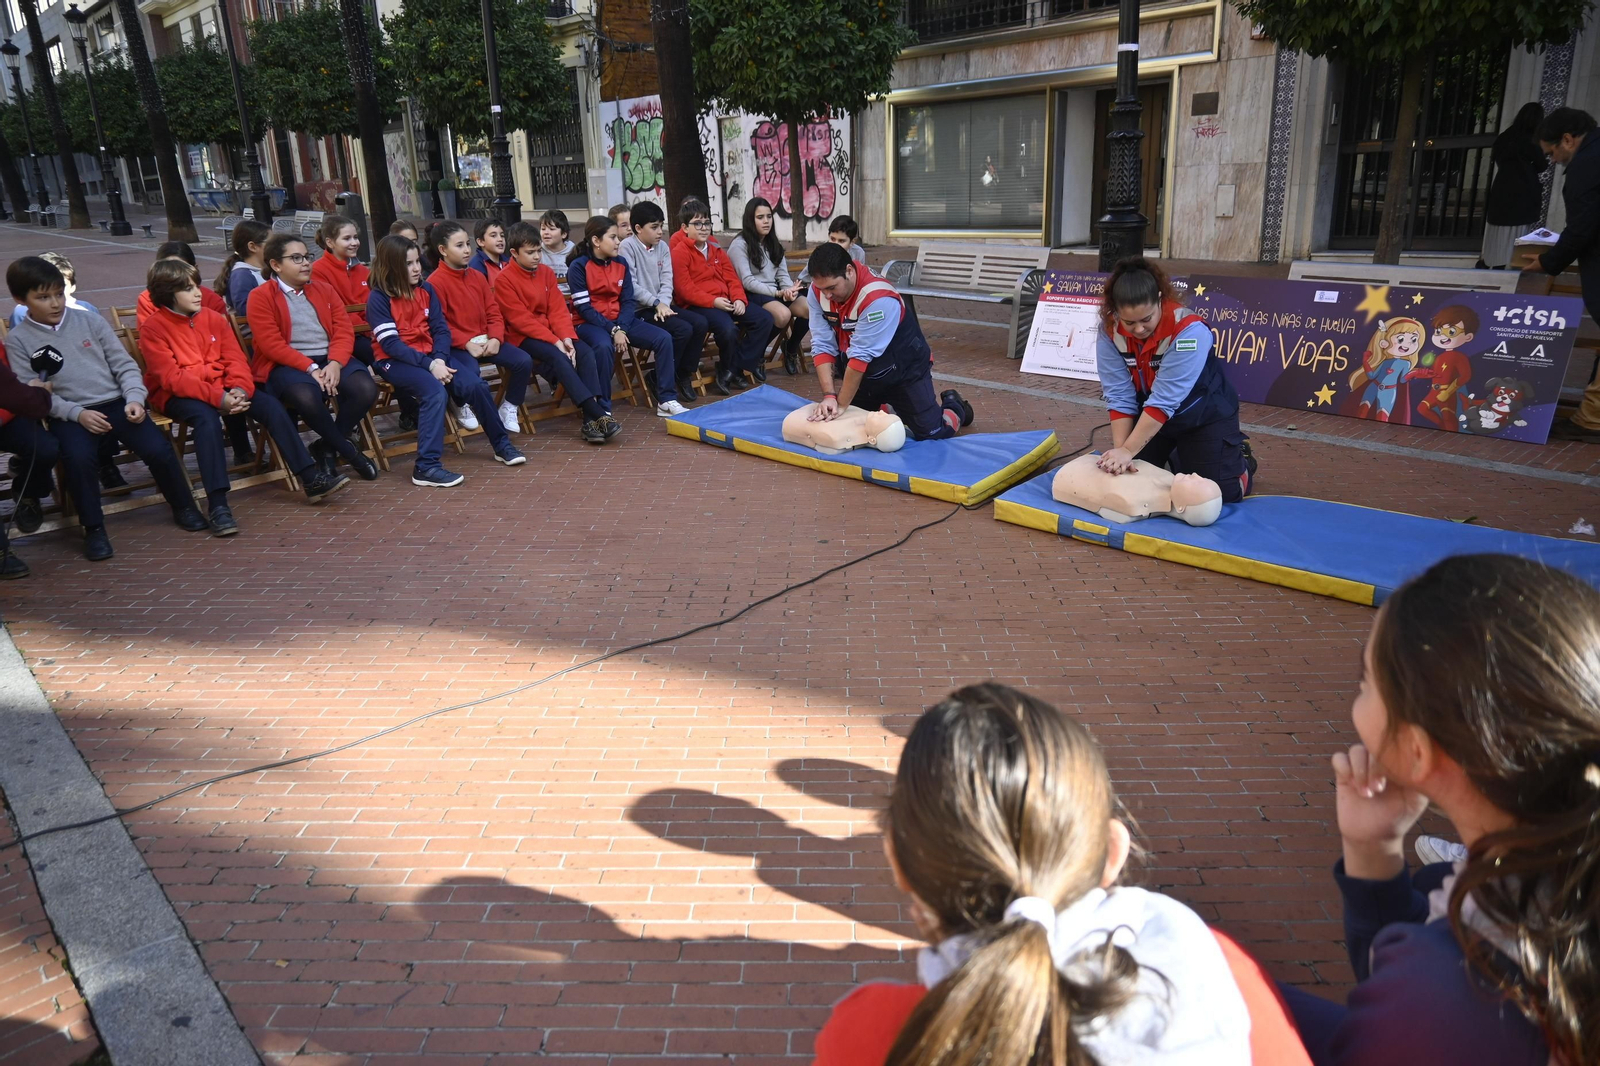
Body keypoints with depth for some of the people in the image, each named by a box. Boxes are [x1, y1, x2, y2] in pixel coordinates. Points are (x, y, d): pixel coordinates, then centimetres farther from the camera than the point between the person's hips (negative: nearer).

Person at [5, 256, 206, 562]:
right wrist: (77, 413, -16)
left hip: (115, 403, 2)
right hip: (68, 415, -2)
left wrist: (135, 398, -9)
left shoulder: (90, 321, 8)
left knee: (159, 450, -19)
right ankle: (94, 529, -14)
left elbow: (125, 365, 8)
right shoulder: (17, 341, 4)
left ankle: (183, 507, 7)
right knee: (79, 458, -32)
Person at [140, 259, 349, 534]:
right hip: (177, 396, -5)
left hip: (222, 387, 5)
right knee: (207, 417, -37)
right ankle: (217, 505, -39)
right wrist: (218, 398, -29)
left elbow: (236, 358, 2)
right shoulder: (152, 330, -8)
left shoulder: (213, 318, 7)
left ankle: (311, 480, -15)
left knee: (271, 404, -17)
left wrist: (240, 389, -20)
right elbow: (172, 378, -18)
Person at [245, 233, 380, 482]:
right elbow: (272, 345, -9)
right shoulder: (260, 297, 2)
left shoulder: (324, 289, 17)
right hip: (287, 365, -4)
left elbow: (344, 330, 5)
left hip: (329, 360, 4)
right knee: (307, 397, -38)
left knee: (366, 388, -26)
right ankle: (348, 450, -13)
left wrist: (335, 363, -15)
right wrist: (310, 368, -20)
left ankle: (327, 447, -4)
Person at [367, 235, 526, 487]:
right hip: (396, 361, -5)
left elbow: (441, 329, 2)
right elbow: (391, 344, -16)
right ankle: (427, 466, -33)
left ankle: (501, 445, 4)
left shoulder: (426, 290, 7)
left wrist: (439, 360, -17)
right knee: (435, 391, -33)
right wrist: (430, 365, -24)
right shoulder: (379, 298, -9)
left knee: (475, 384, -16)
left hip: (431, 355, 5)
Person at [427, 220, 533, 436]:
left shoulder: (477, 276, 12)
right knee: (470, 372, -36)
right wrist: (467, 343, -20)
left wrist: (495, 338, -8)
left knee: (524, 361, -14)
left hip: (485, 340, 6)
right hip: (457, 346, -6)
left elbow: (493, 312, 10)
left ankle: (509, 408, 6)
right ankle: (463, 407, -1)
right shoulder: (435, 282, -8)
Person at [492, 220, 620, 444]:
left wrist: (567, 337, -16)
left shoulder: (547, 272, 9)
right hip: (522, 337, -5)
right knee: (559, 358, -32)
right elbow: (521, 319, -15)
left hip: (551, 331, 5)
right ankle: (599, 416, -37)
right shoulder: (504, 280, -8)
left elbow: (558, 309, 3)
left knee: (586, 354, -22)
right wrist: (554, 341, -23)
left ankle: (590, 420, -29)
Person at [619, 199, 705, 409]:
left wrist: (663, 304, -15)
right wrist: (656, 303, -19)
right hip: (639, 309, -7)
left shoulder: (663, 247, 11)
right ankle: (665, 392, -9)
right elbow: (630, 285, -16)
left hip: (660, 306, 7)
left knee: (700, 323, -12)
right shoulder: (627, 246, -9)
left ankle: (682, 374, 7)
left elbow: (667, 281, 3)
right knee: (683, 330, -23)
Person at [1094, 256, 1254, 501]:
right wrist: (1120, 449, -28)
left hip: (1203, 415, -4)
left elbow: (1164, 400, -34)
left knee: (1221, 493, -9)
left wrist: (1128, 450, -36)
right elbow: (1118, 395, -19)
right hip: (1149, 416, 4)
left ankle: (1239, 458, 25)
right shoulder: (1110, 330, -20)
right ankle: (1174, 456, 31)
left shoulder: (1188, 329, -32)